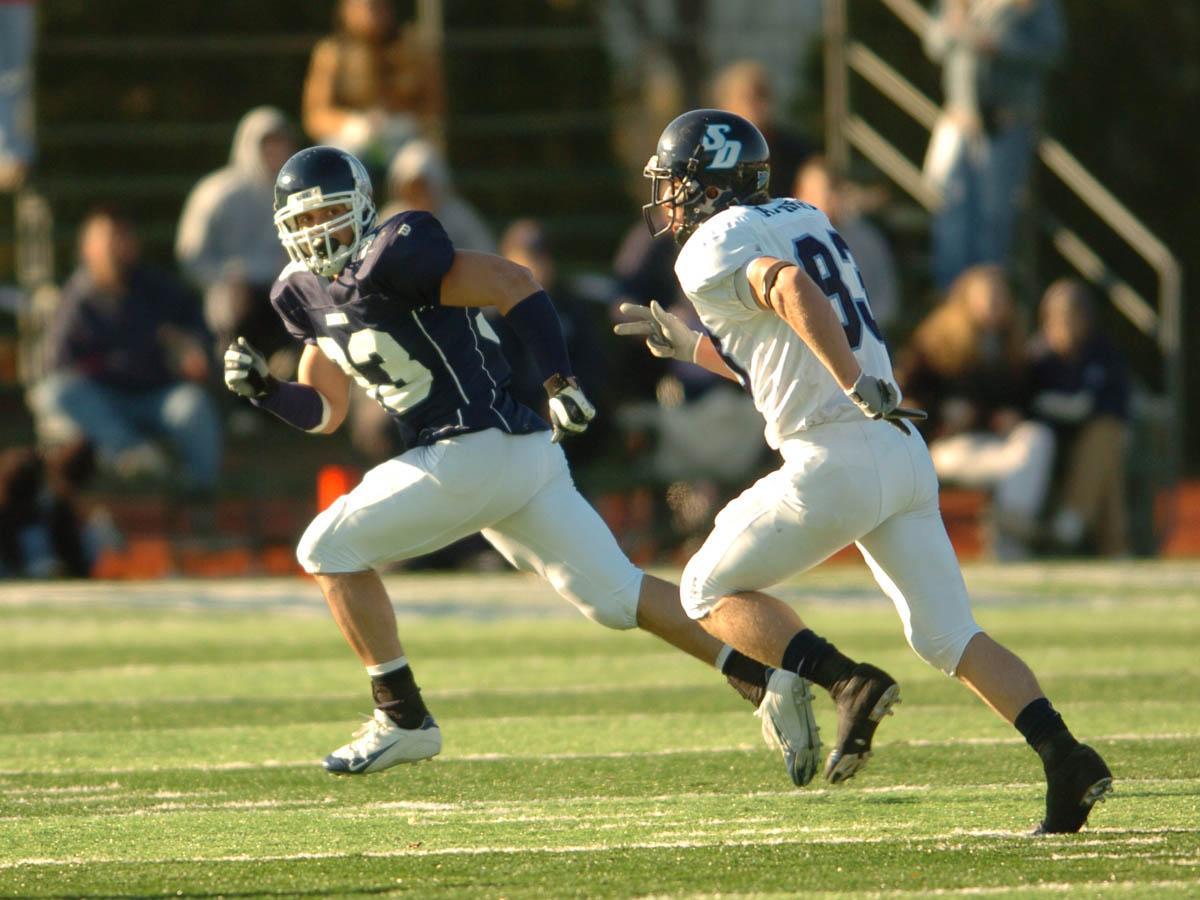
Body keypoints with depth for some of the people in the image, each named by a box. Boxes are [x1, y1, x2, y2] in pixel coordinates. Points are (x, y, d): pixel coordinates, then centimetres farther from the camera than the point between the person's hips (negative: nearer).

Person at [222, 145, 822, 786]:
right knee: (613, 594, 7)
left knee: (329, 550, 0)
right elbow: (325, 412, 23)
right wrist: (264, 389, 5)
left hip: (472, 451, -9)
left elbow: (514, 284, -17)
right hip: (516, 459, 9)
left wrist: (560, 382, -22)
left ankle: (403, 719, 2)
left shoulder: (389, 259, -13)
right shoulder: (305, 294, 15)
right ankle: (764, 682, 1)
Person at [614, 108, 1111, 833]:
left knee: (712, 591, 11)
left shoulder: (713, 250, -2)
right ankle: (1064, 754, -12)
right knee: (949, 636, 8)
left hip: (833, 461, -8)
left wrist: (857, 385, -31)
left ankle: (847, 681, -10)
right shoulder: (804, 219, 24)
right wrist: (689, 346, 37)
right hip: (905, 454, 8)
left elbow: (789, 287, -24)